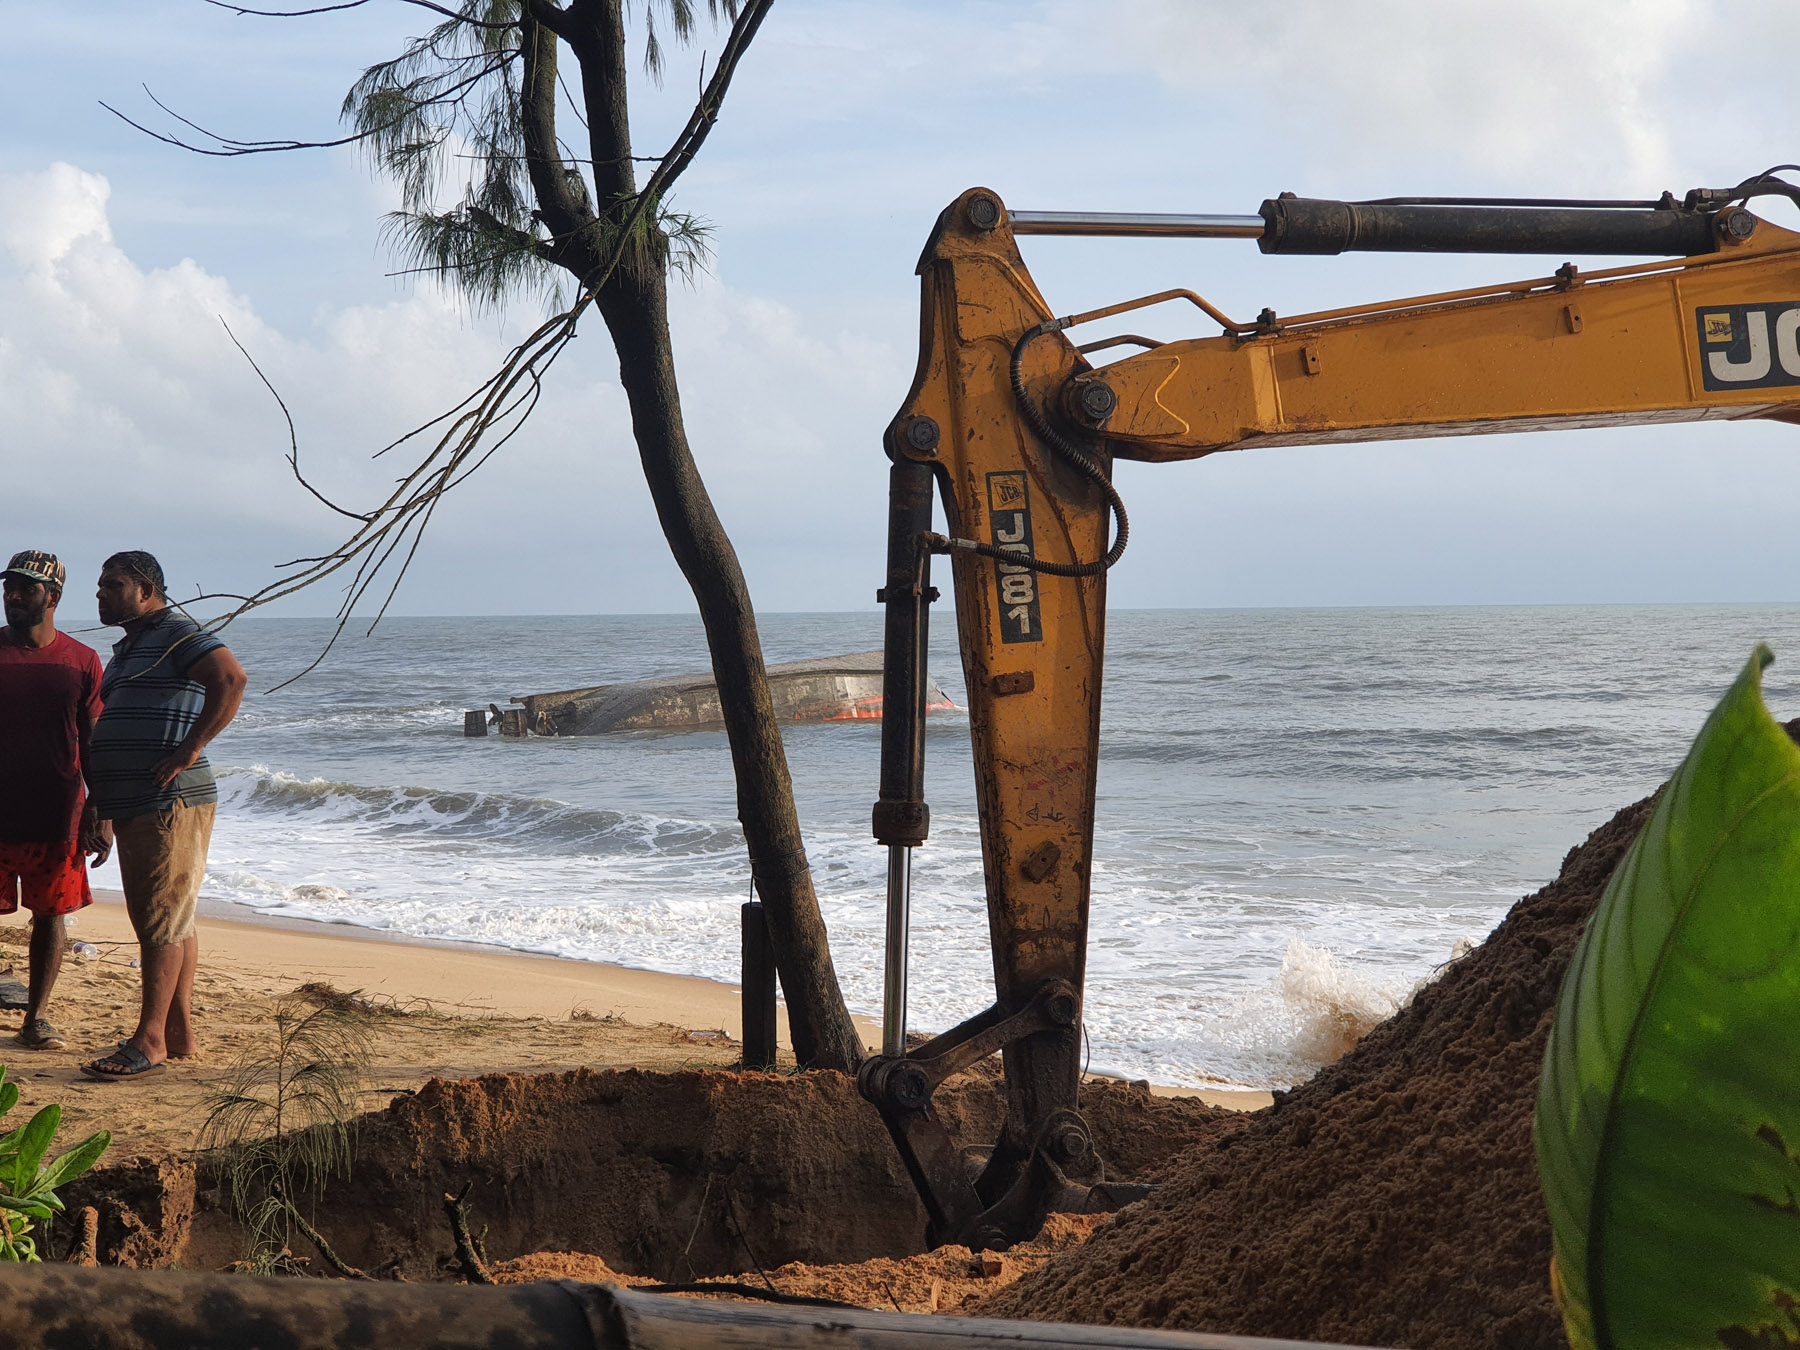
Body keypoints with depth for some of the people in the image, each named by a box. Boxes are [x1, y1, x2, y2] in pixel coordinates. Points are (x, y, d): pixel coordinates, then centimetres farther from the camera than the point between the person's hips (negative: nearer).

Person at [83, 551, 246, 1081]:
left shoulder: (177, 634, -9)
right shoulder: (127, 647, 22)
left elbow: (231, 680, -26)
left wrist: (189, 750, -24)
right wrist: (98, 785, 18)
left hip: (171, 802, -10)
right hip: (133, 808, 10)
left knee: (162, 918, -9)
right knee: (172, 920, 11)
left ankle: (149, 1041, -10)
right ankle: (181, 1034, 14)